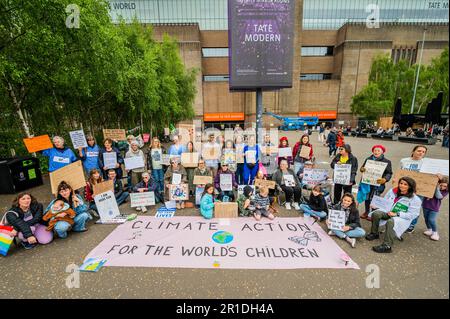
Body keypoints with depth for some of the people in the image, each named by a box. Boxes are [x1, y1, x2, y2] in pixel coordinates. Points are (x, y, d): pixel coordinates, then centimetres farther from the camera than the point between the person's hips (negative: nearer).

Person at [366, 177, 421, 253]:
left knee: (391, 222, -37)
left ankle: (387, 246, -32)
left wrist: (396, 214, -23)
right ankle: (374, 233, -7)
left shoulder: (415, 199, -8)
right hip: (388, 212, 5)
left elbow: (412, 215, -12)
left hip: (402, 218, -5)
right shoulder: (393, 191, 7)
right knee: (376, 213, -25)